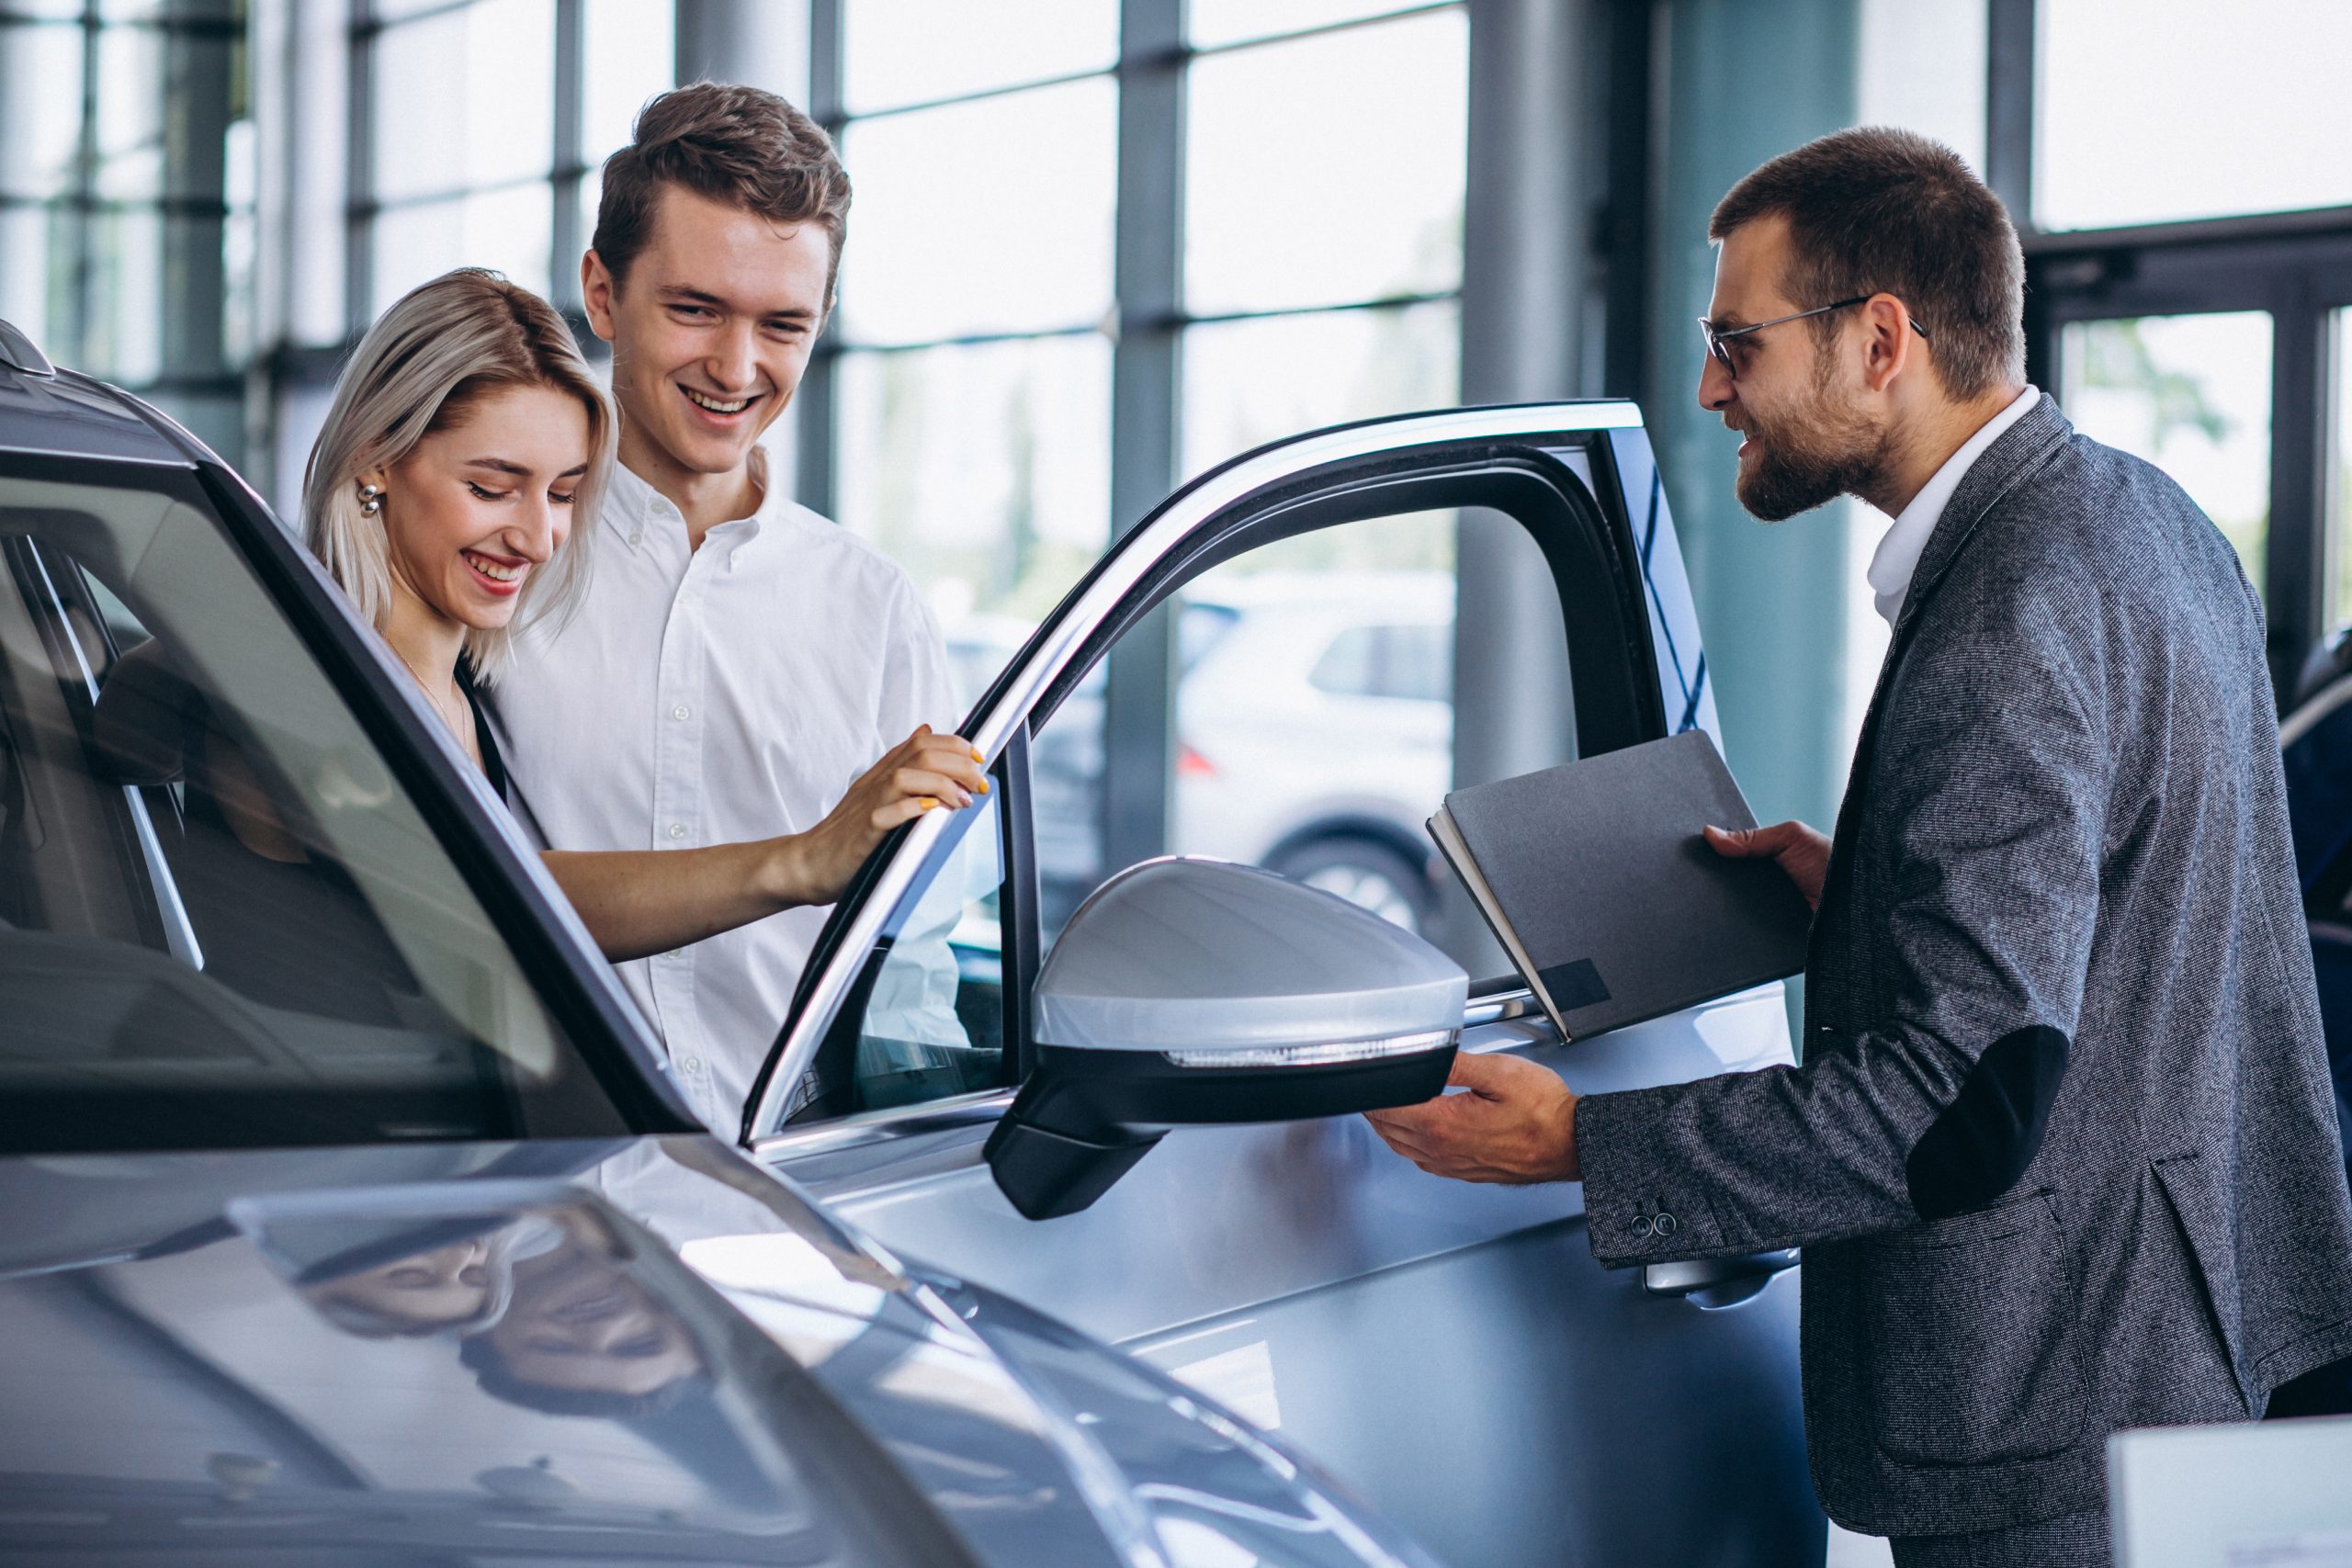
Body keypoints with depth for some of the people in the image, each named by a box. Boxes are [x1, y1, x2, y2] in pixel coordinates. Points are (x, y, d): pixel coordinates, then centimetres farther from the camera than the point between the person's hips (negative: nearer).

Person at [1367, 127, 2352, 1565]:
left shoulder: (2004, 634, -25)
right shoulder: (2137, 512, 7)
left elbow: (1968, 1100, -28)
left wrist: (1584, 1145, -24)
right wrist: (1862, 890, 11)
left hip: (2058, 1387, -10)